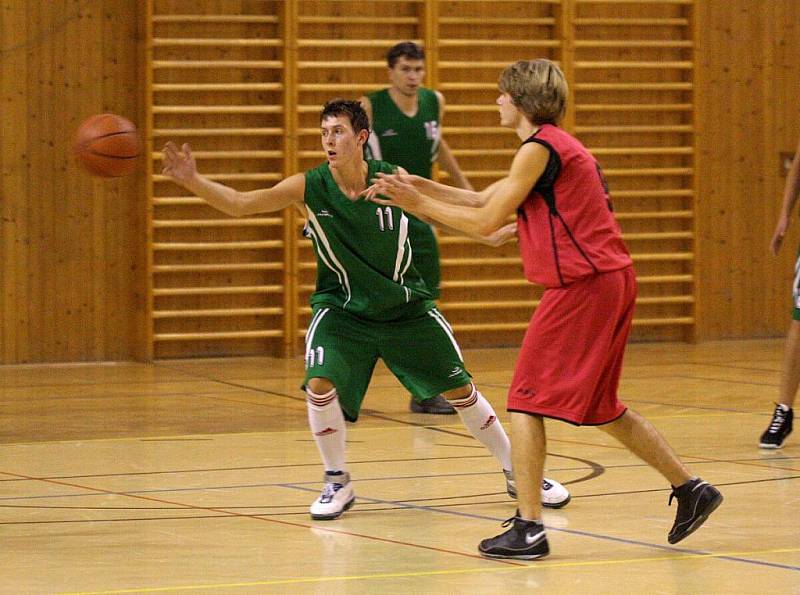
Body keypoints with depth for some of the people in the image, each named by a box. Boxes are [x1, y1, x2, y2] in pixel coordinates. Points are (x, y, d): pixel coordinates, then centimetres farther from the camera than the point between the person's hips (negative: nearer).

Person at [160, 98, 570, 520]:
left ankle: (517, 473, 25)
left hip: (406, 307, 0)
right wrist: (193, 181, -38)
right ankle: (338, 484, -1)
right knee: (320, 386, -23)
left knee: (461, 391, 5)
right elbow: (241, 204, -23)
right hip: (341, 309, 0)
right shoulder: (310, 187, -17)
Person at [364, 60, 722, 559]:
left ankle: (529, 528, -8)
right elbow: (483, 199, 21)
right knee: (600, 407, 20)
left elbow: (486, 222, -13)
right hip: (611, 280, 10)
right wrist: (420, 187, 14)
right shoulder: (556, 146, 19)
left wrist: (418, 204, -3)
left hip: (583, 286, -10)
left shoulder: (540, 148, -11)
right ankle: (690, 489, 21)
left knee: (527, 401, -5)